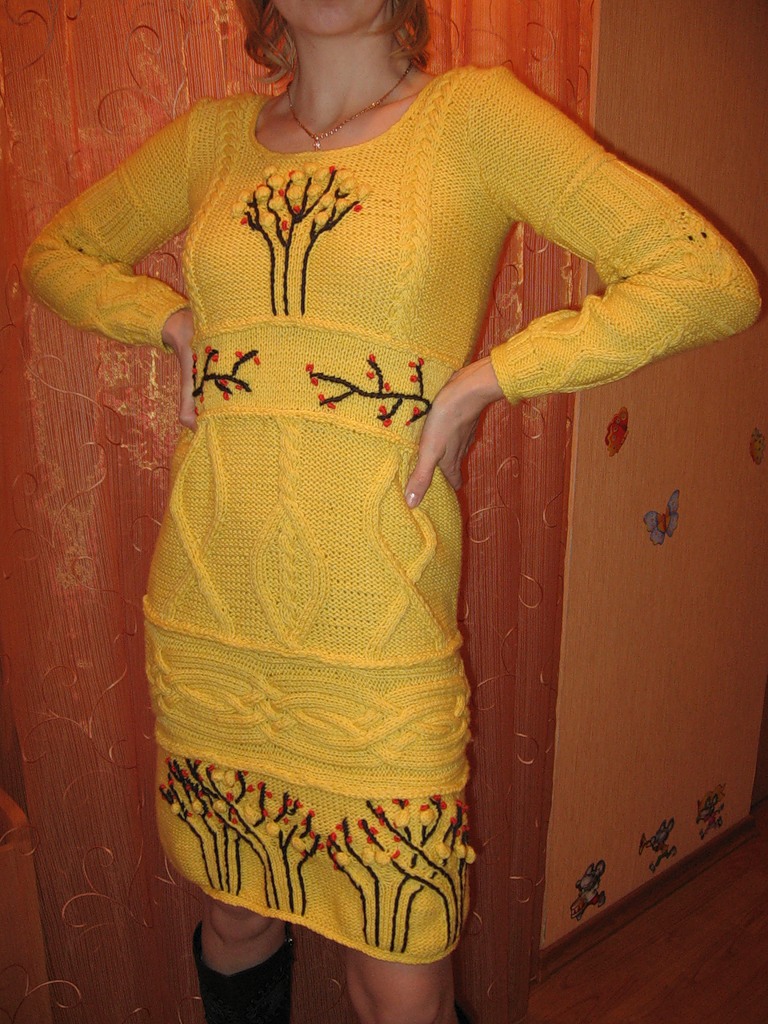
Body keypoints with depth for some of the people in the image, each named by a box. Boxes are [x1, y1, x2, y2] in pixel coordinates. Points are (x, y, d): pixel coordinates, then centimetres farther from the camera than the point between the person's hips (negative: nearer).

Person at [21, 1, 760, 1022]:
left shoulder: (472, 115, -2)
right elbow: (55, 254, 23)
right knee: (235, 920, 22)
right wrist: (175, 318, 4)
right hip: (210, 614, 4)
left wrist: (481, 379, -12)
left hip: (380, 631, -3)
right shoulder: (213, 136, 9)